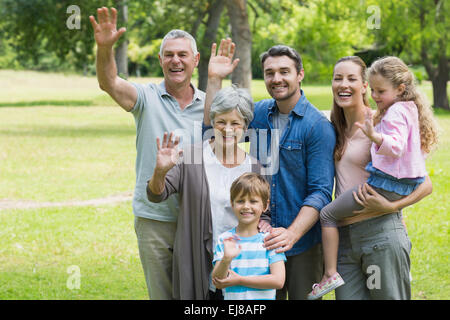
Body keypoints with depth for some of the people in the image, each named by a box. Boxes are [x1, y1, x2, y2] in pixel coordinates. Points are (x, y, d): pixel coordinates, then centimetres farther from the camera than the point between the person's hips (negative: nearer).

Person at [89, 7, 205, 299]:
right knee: (161, 294, 9)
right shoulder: (148, 98, -3)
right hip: (154, 220, -2)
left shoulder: (208, 105, 5)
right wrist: (105, 48, -40)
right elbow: (109, 83, -22)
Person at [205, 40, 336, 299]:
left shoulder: (319, 125, -11)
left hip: (303, 242, -5)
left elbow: (321, 191, -16)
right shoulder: (258, 113, 6)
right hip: (261, 239, 5)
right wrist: (214, 79, -4)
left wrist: (292, 234, -29)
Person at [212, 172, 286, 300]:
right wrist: (226, 260, -19)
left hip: (264, 298, 0)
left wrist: (240, 280, -8)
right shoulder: (224, 240, 4)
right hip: (232, 298, 0)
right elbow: (218, 282, -2)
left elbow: (278, 281, -7)